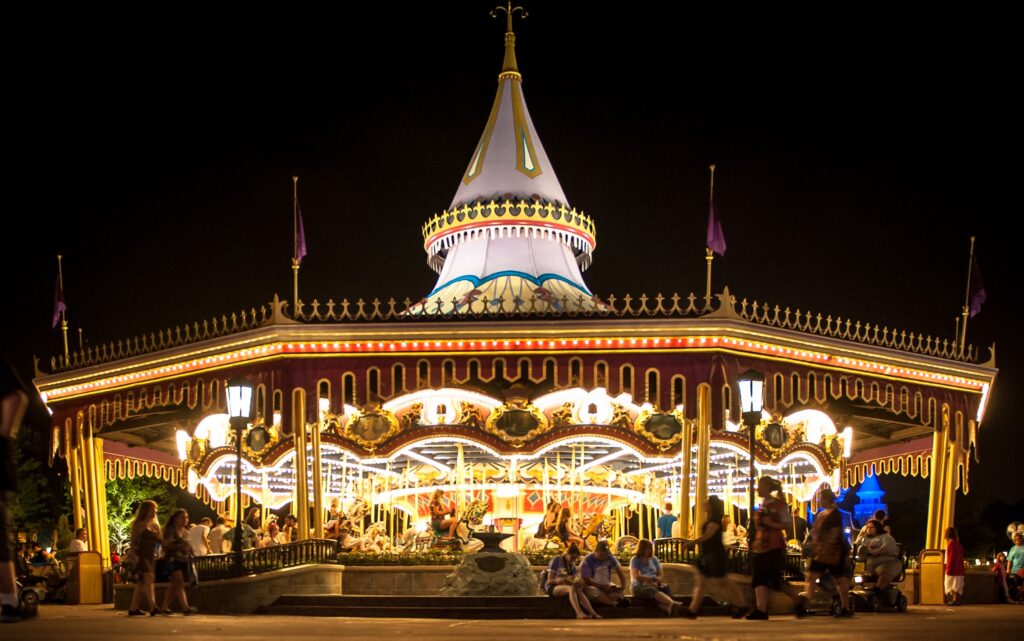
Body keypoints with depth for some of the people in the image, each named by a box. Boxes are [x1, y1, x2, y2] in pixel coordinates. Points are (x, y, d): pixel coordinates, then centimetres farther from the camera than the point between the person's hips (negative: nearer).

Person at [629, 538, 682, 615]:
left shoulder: (654, 559, 16)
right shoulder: (635, 560, 2)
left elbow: (661, 575, 10)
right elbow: (637, 577, -10)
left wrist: (655, 582, -11)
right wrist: (653, 579, -14)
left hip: (654, 586, 5)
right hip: (639, 587, -5)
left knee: (666, 588, -29)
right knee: (653, 590, -37)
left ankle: (669, 608, -59)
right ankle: (673, 603, -63)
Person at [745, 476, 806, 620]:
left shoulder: (779, 504, -6)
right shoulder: (762, 505, 14)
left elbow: (787, 525, -10)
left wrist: (771, 524, -23)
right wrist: (754, 543, 18)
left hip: (774, 547, -7)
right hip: (760, 547, 7)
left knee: (776, 580, -7)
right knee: (759, 579, 0)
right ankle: (761, 611, 2)